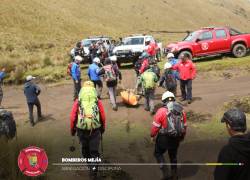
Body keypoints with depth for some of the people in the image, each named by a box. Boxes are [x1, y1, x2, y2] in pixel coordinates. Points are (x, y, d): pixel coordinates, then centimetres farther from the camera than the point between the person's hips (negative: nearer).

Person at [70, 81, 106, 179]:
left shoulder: (78, 102, -1)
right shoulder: (98, 102, -1)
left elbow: (72, 117, -2)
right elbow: (103, 117, 0)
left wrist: (72, 130, 12)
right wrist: (102, 129, 17)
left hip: (81, 130, 1)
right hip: (95, 130, -1)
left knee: (85, 148, 25)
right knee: (94, 151, 10)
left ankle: (89, 162, 46)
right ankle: (93, 168, 0)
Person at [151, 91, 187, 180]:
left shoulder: (161, 111, -15)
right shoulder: (181, 111, 1)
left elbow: (155, 126, -12)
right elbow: (184, 126, 9)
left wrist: (153, 136, 4)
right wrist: (182, 136, 25)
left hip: (164, 138, -5)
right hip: (176, 138, 5)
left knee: (158, 153, 16)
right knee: (173, 155, 24)